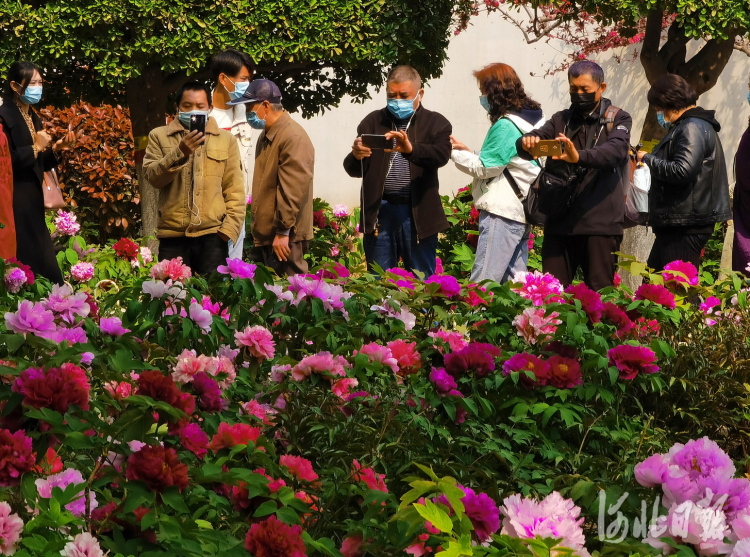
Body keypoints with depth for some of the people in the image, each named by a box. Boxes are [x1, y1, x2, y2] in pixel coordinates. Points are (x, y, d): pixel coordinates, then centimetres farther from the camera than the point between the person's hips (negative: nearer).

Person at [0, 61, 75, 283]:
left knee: (42, 262, 6)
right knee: (24, 263, -12)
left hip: (33, 201, 9)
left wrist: (55, 148, 2)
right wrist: (35, 148, -14)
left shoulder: (33, 118, 16)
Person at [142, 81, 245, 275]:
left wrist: (230, 227, -3)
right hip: (172, 235, 0)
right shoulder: (159, 136, 11)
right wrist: (180, 152, -16)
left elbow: (235, 190, 9)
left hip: (212, 235, 0)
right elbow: (152, 177, -2)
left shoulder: (226, 140, 13)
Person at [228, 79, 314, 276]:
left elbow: (293, 191, -21)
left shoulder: (293, 138, -16)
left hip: (284, 238, -10)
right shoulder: (266, 137, 18)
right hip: (264, 236, 10)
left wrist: (282, 232, -22)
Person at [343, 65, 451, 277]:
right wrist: (356, 156, -19)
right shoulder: (373, 122, 13)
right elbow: (353, 170, 6)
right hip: (379, 211, 2)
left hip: (418, 213, -2)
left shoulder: (435, 123, 7)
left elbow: (441, 155, -14)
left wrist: (411, 149, -33)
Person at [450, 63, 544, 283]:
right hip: (521, 212, 10)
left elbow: (484, 169, -11)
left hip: (501, 213, -10)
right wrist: (467, 151, 15)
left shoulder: (505, 126, -14)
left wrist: (454, 153, 0)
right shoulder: (527, 122, 15)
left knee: (482, 284, -13)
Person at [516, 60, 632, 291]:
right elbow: (530, 141, 1)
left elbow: (616, 150, -15)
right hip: (559, 221, 3)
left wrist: (580, 157, -34)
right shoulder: (561, 120, 16)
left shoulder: (617, 119, 6)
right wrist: (527, 143, -25)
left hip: (600, 222, -3)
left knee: (599, 293, -2)